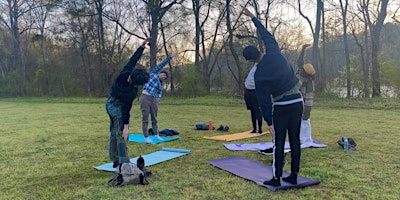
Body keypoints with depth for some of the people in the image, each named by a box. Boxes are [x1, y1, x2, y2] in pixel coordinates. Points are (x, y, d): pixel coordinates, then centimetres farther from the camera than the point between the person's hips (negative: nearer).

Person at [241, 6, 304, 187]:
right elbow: (266, 35, 14)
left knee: (279, 143, 4)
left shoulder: (259, 75, -14)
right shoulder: (274, 53, -3)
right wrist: (252, 17, 22)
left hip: (281, 107, -5)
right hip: (297, 102, 6)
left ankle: (276, 178, 9)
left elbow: (264, 100, -11)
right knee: (295, 141, 9)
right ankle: (294, 176, 17)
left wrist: (268, 122, -5)